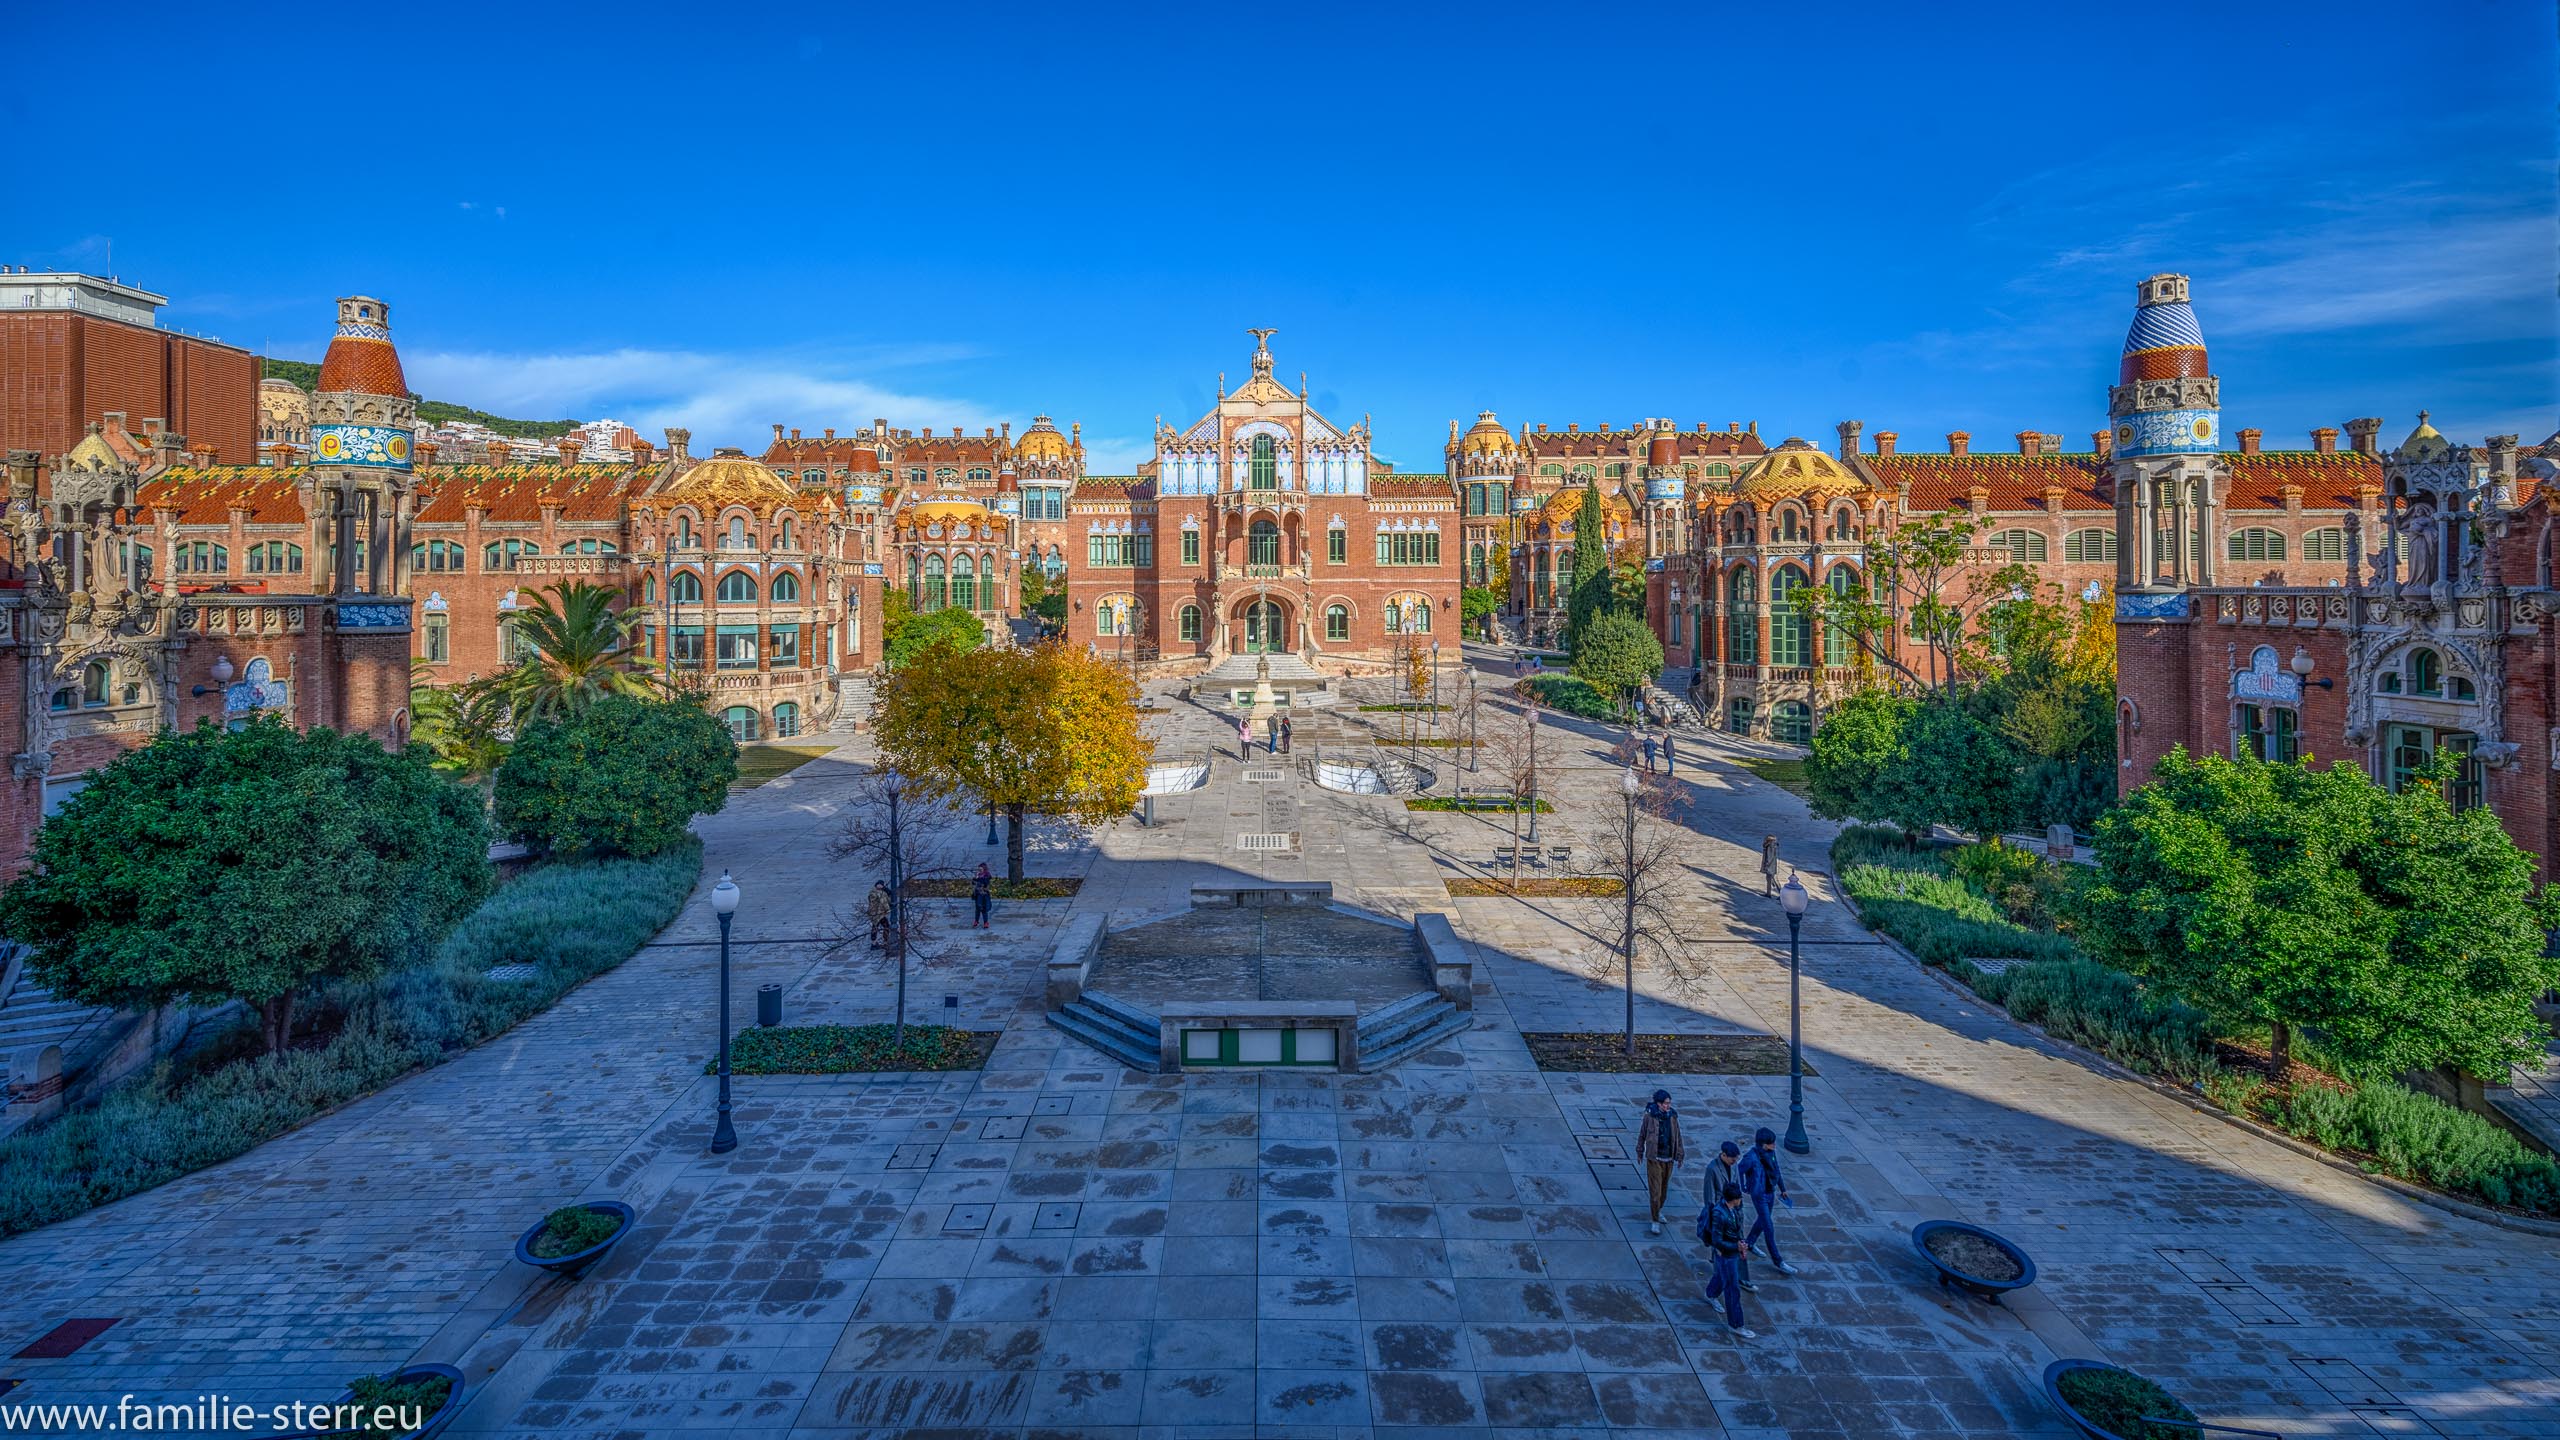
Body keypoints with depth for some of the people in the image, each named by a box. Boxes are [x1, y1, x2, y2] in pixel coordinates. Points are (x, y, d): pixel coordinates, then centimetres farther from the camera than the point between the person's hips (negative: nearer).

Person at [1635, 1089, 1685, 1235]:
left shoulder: (1673, 1116, -6)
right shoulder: (1649, 1116, -14)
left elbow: (1677, 1136, 3)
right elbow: (1642, 1134, 0)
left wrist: (1680, 1156, 3)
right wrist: (1640, 1152, 9)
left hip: (1669, 1159, 3)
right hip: (1654, 1159, -3)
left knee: (1664, 1188, 18)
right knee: (1655, 1190, -3)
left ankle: (1658, 1210, 43)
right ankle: (1655, 1221, 9)